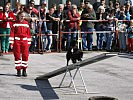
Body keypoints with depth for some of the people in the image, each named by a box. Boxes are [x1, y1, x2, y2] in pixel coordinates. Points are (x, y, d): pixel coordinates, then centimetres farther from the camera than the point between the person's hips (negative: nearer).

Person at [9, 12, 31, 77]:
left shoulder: (26, 23, 8)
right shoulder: (15, 23, 0)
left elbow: (28, 33, 11)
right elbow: (12, 33, -2)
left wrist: (29, 42, 10)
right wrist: (11, 42, -8)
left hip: (25, 41, 2)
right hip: (17, 41, -2)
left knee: (25, 55, -1)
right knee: (17, 55, 0)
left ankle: (24, 70, 8)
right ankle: (18, 70, 8)